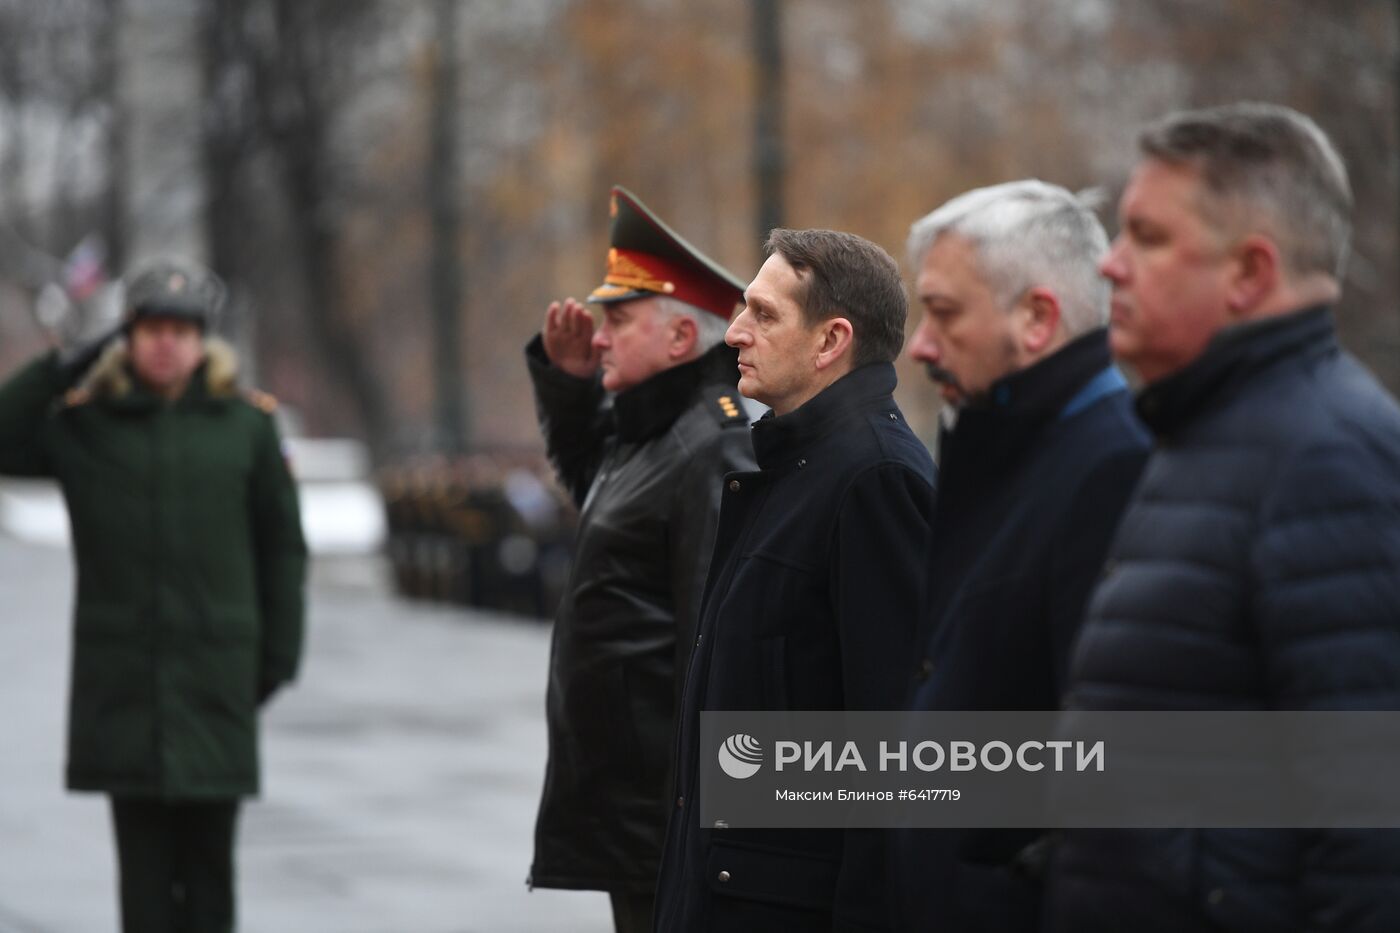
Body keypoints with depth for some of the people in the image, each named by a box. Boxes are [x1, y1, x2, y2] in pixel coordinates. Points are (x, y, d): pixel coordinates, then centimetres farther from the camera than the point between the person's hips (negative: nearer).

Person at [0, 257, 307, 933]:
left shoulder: (246, 423, 5)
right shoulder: (81, 422, 5)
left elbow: (282, 547, 8)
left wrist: (279, 655, 5)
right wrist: (63, 365, -5)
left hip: (215, 670, 0)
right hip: (121, 671, 0)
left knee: (208, 852, 4)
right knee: (143, 858, 0)